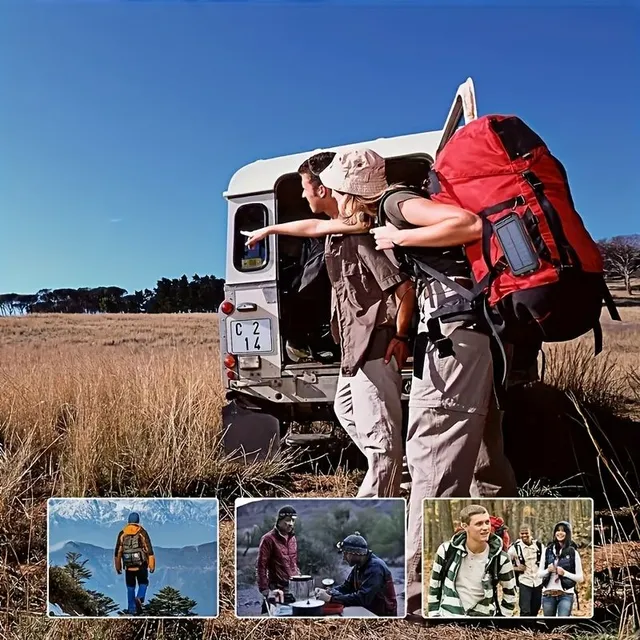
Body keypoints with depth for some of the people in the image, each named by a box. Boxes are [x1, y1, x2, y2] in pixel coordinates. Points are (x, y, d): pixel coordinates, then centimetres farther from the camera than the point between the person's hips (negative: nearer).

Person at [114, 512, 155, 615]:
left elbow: (117, 551, 8)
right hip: (141, 564, -2)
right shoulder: (142, 532, -2)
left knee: (130, 587, 16)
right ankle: (139, 599, -11)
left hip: (128, 566, 2)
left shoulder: (122, 533, 5)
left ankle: (132, 609, 16)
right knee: (143, 583, 15)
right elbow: (149, 549, -6)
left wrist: (118, 566, 17)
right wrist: (152, 565, -2)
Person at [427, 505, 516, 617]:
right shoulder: (447, 550, -10)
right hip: (448, 614, 0)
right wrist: (434, 614, 3)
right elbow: (434, 585, 4)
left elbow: (510, 593, 6)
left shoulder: (501, 558, -11)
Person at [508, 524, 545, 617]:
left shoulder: (539, 545, -2)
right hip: (524, 582, -4)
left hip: (538, 582, 4)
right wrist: (515, 568, -14)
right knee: (525, 611, -10)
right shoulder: (515, 547, -11)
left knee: (535, 611, 15)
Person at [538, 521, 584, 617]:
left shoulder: (573, 552, 0)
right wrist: (548, 570, -11)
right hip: (548, 594, 3)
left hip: (566, 594, -3)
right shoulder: (548, 550, 5)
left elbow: (580, 578, 1)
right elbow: (539, 573, 9)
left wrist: (564, 573, -14)